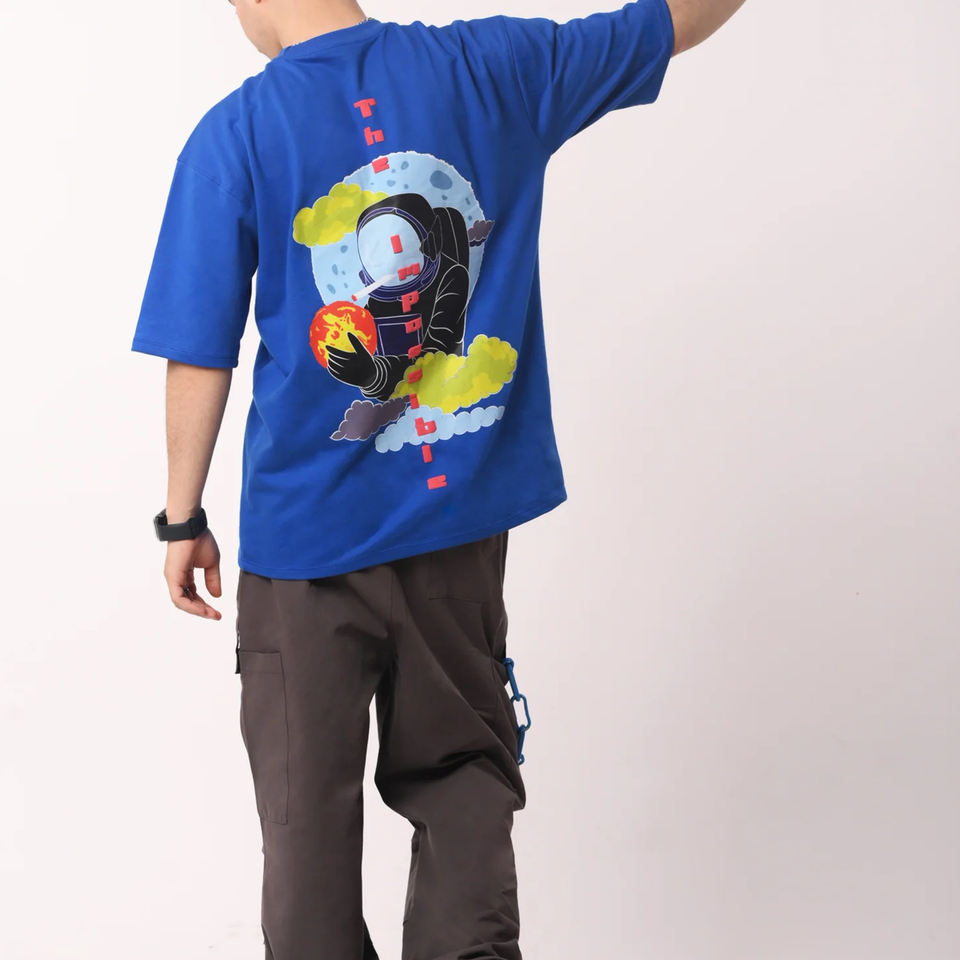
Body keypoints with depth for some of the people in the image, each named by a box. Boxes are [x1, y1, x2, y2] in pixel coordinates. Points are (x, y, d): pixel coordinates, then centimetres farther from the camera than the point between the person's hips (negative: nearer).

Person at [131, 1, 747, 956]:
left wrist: (182, 519, 4)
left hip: (307, 525, -2)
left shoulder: (230, 137, -9)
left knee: (308, 798, 12)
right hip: (462, 516, 2)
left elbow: (200, 359, -7)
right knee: (461, 771, 17)